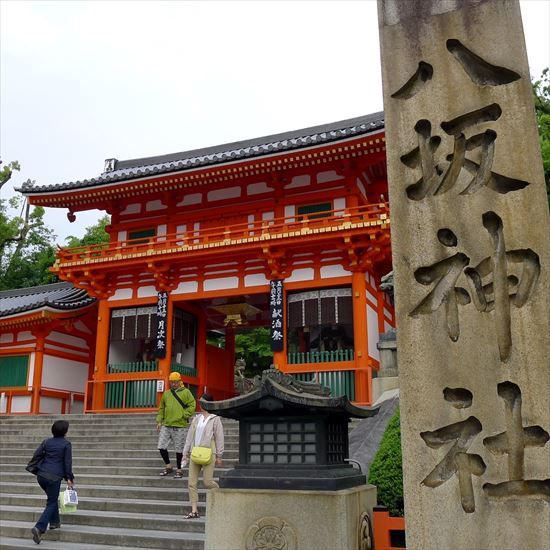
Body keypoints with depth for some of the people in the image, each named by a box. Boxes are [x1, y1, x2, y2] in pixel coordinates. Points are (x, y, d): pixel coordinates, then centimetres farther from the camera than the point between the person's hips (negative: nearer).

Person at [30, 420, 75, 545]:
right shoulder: (66, 444, -5)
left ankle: (54, 522, 31)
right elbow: (67, 463, -6)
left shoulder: (46, 442, 8)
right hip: (54, 477, -5)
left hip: (41, 475, 5)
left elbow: (35, 455, 5)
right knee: (51, 504, 3)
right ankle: (39, 528, -14)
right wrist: (69, 478, 2)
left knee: (52, 498, 27)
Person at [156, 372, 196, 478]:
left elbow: (192, 405, -4)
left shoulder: (186, 392, 0)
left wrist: (184, 415, -12)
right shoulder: (166, 393, 13)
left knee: (179, 449, 3)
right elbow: (161, 408, 17)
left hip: (180, 426, -4)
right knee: (161, 447, 1)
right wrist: (159, 421, 8)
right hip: (166, 425, 4)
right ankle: (168, 466, 20)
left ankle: (179, 470, 17)